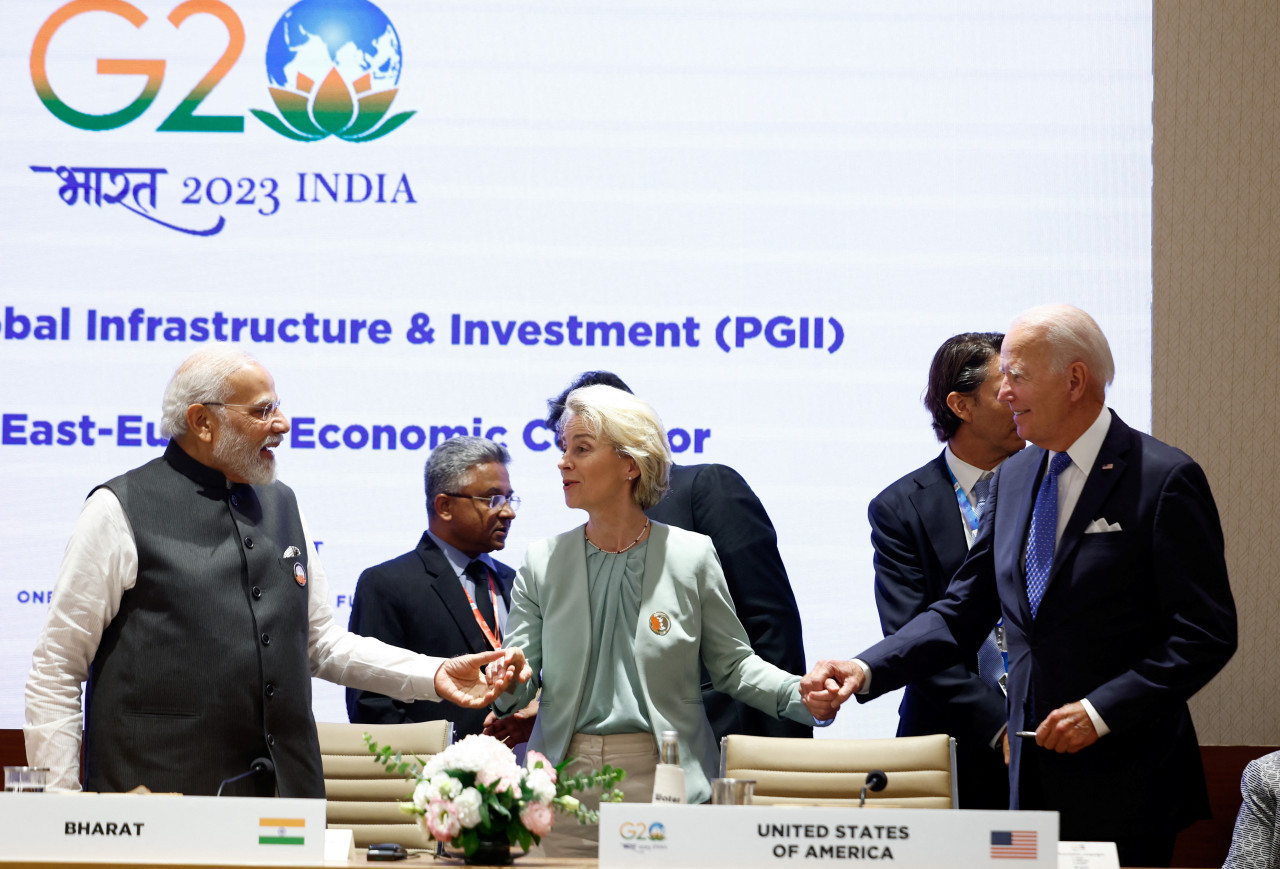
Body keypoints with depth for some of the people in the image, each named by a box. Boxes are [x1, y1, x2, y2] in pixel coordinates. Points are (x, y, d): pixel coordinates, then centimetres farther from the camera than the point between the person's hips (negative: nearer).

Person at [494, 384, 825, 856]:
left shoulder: (692, 555, 3)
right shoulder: (543, 561, 8)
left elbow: (732, 665, 8)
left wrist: (802, 695, -9)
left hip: (662, 780, -2)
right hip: (567, 778, 2)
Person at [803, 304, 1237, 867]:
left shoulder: (1165, 479, -9)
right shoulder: (1013, 478, 13)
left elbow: (1208, 633, -11)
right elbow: (963, 612, 13)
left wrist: (1101, 711, -17)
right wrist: (865, 670, -2)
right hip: (1031, 778, 6)